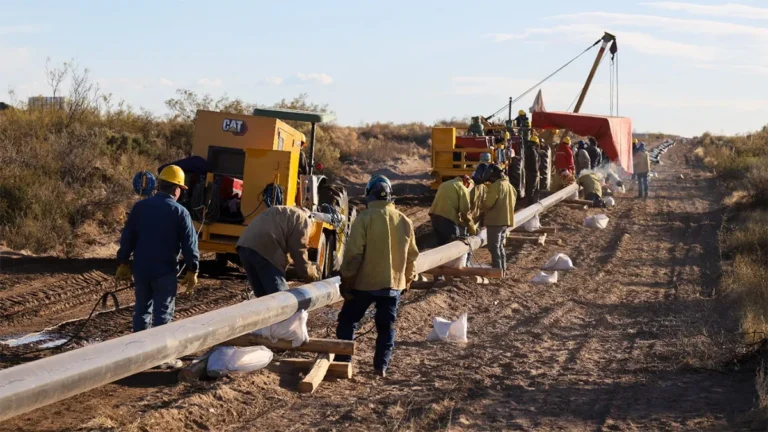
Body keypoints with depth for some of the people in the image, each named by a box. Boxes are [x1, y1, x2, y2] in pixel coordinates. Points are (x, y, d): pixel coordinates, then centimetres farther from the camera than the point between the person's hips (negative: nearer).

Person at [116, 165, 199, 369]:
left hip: (140, 269, 4)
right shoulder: (179, 212, -7)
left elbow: (127, 238, 7)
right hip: (165, 271, -4)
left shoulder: (140, 207, 4)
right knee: (163, 313, 2)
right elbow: (189, 244, -8)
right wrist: (192, 271, 0)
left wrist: (123, 263, 15)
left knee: (141, 310, 15)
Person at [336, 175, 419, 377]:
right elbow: (412, 255, 12)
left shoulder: (365, 218, -12)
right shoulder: (405, 221, 4)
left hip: (365, 282, -4)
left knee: (347, 321, 10)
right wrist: (408, 278, 26)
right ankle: (381, 366, 12)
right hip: (393, 283, 4)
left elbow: (353, 253, -14)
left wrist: (346, 280, -6)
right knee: (386, 326, 14)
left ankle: (342, 362, 8)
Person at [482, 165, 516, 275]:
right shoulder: (509, 185, 14)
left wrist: (481, 204, 3)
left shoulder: (496, 186, -15)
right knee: (500, 246, 17)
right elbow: (512, 201, 20)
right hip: (506, 220, 9)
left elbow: (488, 204, -17)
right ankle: (502, 269, 19)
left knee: (494, 247, -4)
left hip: (496, 220, -9)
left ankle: (497, 270, -5)